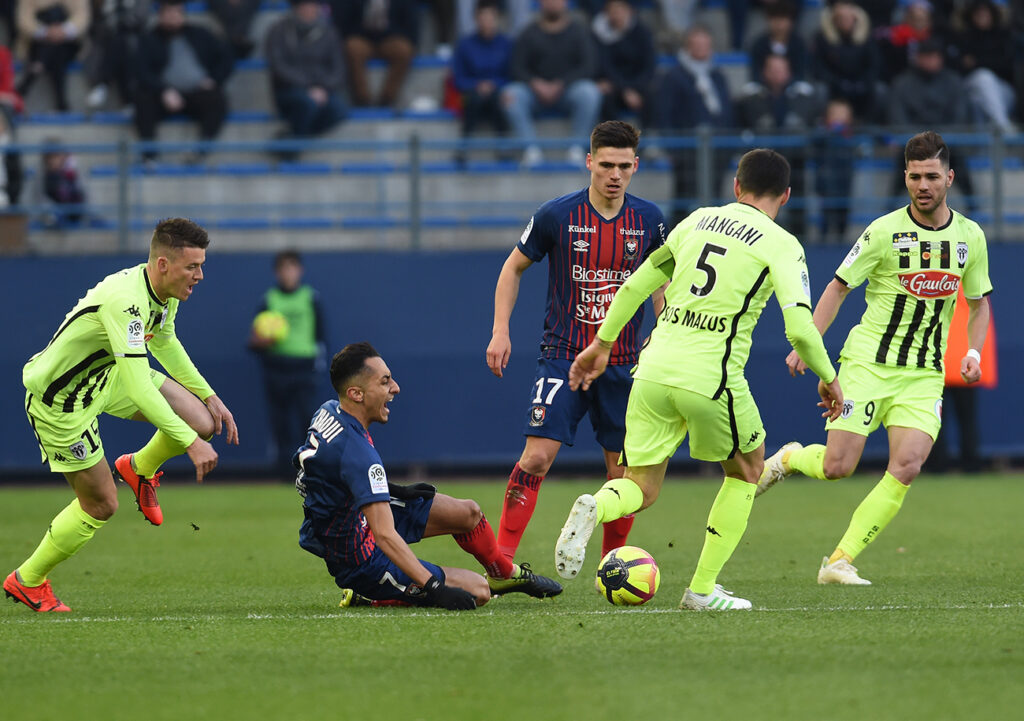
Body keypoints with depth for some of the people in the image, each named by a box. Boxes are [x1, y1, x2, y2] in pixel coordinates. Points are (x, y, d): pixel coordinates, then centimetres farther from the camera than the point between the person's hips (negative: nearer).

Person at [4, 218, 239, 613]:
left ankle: (140, 468, 22)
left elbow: (164, 342, 17)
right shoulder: (125, 301, -37)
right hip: (60, 399, -8)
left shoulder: (164, 292, -7)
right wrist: (189, 442, -39)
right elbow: (140, 390, -40)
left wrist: (209, 397, 15)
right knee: (101, 505, -1)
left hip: (105, 375, 8)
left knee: (203, 421, -8)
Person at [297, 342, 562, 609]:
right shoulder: (356, 452, -35)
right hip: (362, 564, -10)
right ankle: (373, 595, 0)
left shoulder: (328, 411, -4)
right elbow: (385, 536, -38)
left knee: (468, 512, 16)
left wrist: (395, 491, 15)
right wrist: (435, 589, -39)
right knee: (477, 592, -10)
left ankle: (507, 575, 44)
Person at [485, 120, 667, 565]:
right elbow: (514, 267, 6)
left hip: (624, 362, 3)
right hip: (564, 357, -3)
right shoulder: (557, 215, -6)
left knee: (624, 473, 4)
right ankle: (501, 558, -13)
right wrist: (500, 332, -3)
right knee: (537, 456, -16)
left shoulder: (648, 220, 2)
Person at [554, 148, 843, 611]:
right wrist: (828, 378, 5)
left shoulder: (698, 221, 14)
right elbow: (800, 326, -11)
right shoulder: (781, 244, -1)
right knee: (746, 470, 23)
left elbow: (637, 284, 19)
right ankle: (702, 589, 18)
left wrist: (603, 343, 29)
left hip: (653, 371, 4)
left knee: (641, 489, 12)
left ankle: (594, 510, -24)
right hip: (712, 379, -4)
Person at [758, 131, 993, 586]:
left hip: (925, 375, 3)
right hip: (868, 363, -3)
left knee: (906, 467, -16)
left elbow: (978, 303, 17)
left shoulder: (970, 237, 4)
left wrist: (973, 352, -1)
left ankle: (840, 561, -10)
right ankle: (788, 458, 27)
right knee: (838, 466, -9)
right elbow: (839, 287, -1)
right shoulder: (884, 232, -8)